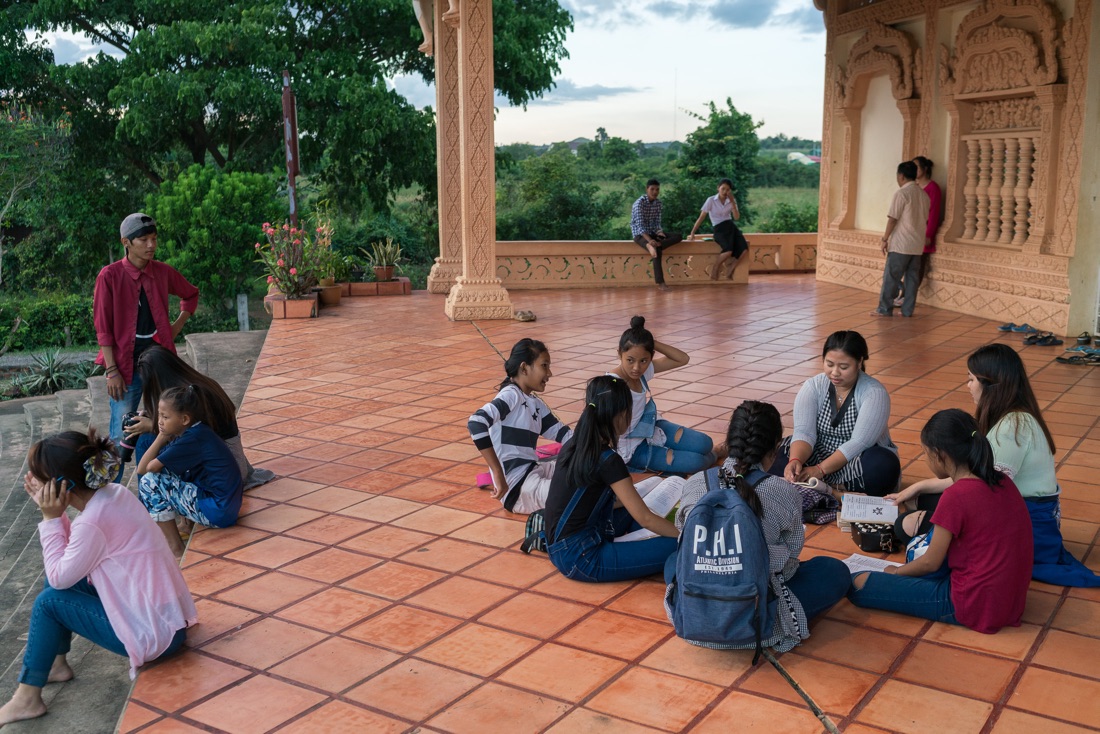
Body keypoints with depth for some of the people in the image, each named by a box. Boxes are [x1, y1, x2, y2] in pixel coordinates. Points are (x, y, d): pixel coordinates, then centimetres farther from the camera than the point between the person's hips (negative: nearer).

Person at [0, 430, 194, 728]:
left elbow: (59, 577, -11)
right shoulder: (113, 493, 0)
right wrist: (52, 512, 3)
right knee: (59, 573, 12)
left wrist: (50, 519, -10)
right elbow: (75, 551, 11)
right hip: (165, 612, 9)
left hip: (153, 632, -9)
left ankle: (26, 699, 8)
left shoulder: (93, 521, -25)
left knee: (49, 601, -4)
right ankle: (56, 661, 25)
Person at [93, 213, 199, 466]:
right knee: (121, 436, -2)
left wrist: (177, 326, 10)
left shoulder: (163, 272, 1)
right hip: (127, 366, -4)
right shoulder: (110, 276, -9)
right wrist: (112, 371, -12)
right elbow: (103, 328, -8)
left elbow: (191, 295, 22)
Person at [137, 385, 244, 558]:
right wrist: (162, 436, -1)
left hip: (217, 512, -10)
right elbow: (142, 467, 7)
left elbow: (144, 469, -14)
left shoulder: (193, 438, -19)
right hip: (225, 506, 10)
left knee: (149, 481, -8)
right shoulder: (195, 432, 8)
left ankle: (175, 546, 0)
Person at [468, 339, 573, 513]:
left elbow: (562, 433, 20)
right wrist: (498, 474, -30)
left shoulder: (536, 403, 15)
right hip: (516, 488, -9)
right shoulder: (511, 395, -12)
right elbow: (476, 423, -28)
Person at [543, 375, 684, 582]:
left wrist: (636, 500, 23)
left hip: (561, 547, 9)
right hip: (579, 558, -9)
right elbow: (645, 519, -14)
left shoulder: (573, 446, 6)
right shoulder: (608, 460, -18)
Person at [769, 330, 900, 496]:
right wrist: (795, 461, -37)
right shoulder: (812, 387, -4)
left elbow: (859, 443, -23)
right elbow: (804, 432, -16)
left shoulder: (874, 392, -14)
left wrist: (820, 470, -33)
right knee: (774, 455, -23)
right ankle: (837, 489, -32)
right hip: (819, 457, 3)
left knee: (884, 465, -35)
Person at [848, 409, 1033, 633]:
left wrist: (896, 572, 10)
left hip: (975, 606, -8)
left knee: (858, 584, -10)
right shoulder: (1002, 481, 2)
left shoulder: (956, 496, -20)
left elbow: (931, 563, -10)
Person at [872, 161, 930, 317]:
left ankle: (884, 309, 1)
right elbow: (925, 219, 16)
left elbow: (892, 218, -13)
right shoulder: (924, 195, 11)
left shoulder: (902, 193, -11)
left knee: (891, 277, -1)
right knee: (911, 278, 8)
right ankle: (907, 310, 9)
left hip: (900, 244, -7)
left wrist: (885, 239, -7)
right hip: (917, 244, 7)